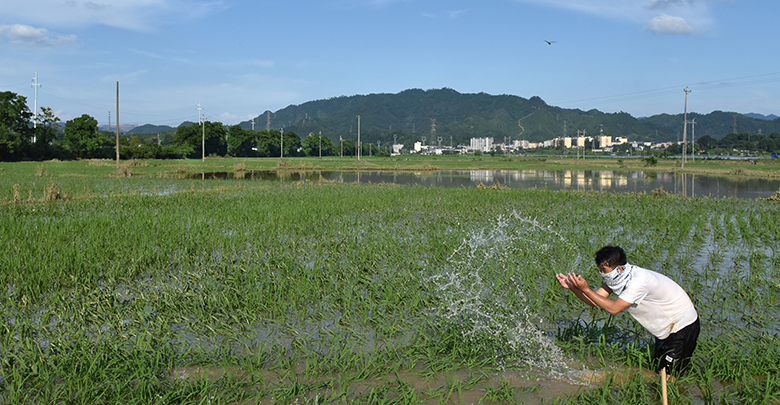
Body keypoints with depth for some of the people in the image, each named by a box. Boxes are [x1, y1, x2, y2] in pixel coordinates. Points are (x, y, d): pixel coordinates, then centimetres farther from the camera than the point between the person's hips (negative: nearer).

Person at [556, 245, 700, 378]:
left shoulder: (639, 281, -34)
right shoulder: (616, 277, -8)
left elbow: (614, 308, -34)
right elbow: (596, 300, -13)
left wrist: (586, 289, -36)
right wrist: (572, 287, -26)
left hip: (683, 323, -8)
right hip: (665, 327, 9)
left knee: (667, 377, -8)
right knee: (659, 368, 14)